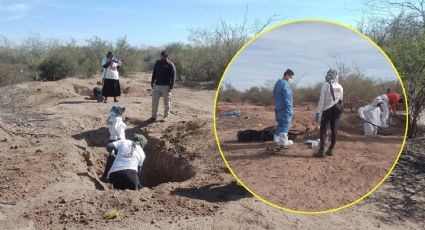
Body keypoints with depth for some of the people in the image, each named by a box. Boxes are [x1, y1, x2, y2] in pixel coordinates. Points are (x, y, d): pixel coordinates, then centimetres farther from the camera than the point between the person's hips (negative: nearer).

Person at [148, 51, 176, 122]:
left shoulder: (171, 65, -7)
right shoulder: (158, 62, 9)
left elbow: (173, 77, -9)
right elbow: (154, 73, 17)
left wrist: (171, 87, -15)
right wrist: (152, 82, 10)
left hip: (166, 86, -4)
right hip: (157, 85, 4)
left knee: (166, 102, 6)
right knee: (154, 101, 0)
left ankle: (166, 116, 20)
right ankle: (154, 116, 11)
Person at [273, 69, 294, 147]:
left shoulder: (278, 83, 14)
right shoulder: (285, 84, -16)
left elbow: (274, 95, 19)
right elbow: (287, 98, -20)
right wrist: (290, 110, -17)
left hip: (278, 108, 9)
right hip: (284, 108, -9)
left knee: (280, 124, 17)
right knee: (286, 124, -2)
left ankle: (277, 139, 21)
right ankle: (284, 141, 0)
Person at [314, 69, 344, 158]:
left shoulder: (326, 85, -10)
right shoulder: (340, 87, 6)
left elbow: (321, 100, -13)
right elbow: (341, 101, 12)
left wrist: (317, 113, -9)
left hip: (328, 111, -6)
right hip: (337, 111, 6)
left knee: (323, 131, -2)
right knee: (334, 131, 8)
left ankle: (321, 151, -5)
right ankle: (330, 150, 15)